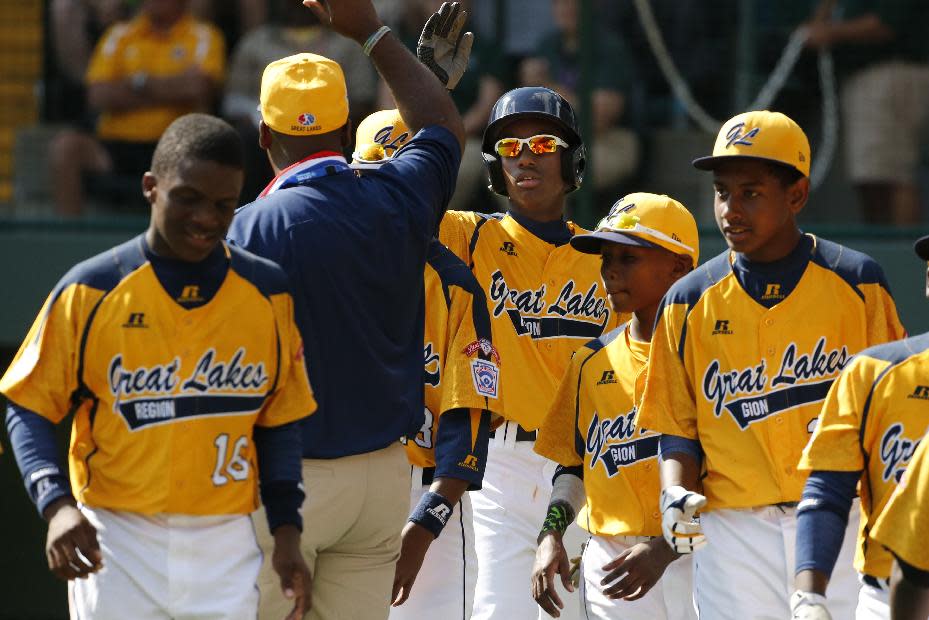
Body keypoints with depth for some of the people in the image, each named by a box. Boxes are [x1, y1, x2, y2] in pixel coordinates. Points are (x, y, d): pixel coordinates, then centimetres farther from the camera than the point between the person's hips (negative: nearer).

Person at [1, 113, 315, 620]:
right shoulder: (91, 291, -3)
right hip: (115, 546, -2)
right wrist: (56, 505, -16)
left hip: (225, 549, 2)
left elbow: (279, 421, 12)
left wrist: (286, 531, 3)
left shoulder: (268, 293, 5)